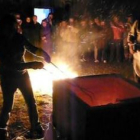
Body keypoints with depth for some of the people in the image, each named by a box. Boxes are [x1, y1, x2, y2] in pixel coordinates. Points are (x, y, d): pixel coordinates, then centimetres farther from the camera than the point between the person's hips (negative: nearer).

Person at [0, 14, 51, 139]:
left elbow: (32, 48, 3)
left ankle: (36, 129, 23)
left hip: (22, 74, 4)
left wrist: (42, 53, -20)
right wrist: (31, 65, -35)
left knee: (31, 102, 8)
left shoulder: (19, 37, -10)